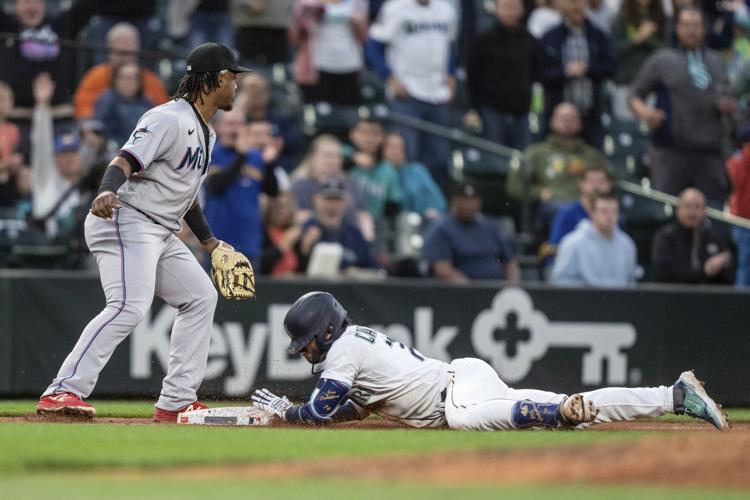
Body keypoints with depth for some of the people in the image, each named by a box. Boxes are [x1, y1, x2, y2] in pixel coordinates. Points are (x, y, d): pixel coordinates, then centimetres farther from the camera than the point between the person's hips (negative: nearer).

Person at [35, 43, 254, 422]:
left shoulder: (206, 134, 19)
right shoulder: (170, 119, -13)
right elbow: (126, 159, -25)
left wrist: (210, 242, 31)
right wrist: (107, 191, -45)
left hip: (161, 233, 11)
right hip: (126, 221, -11)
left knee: (200, 297, 13)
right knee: (130, 305, -26)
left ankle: (176, 401, 13)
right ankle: (63, 392, -30)